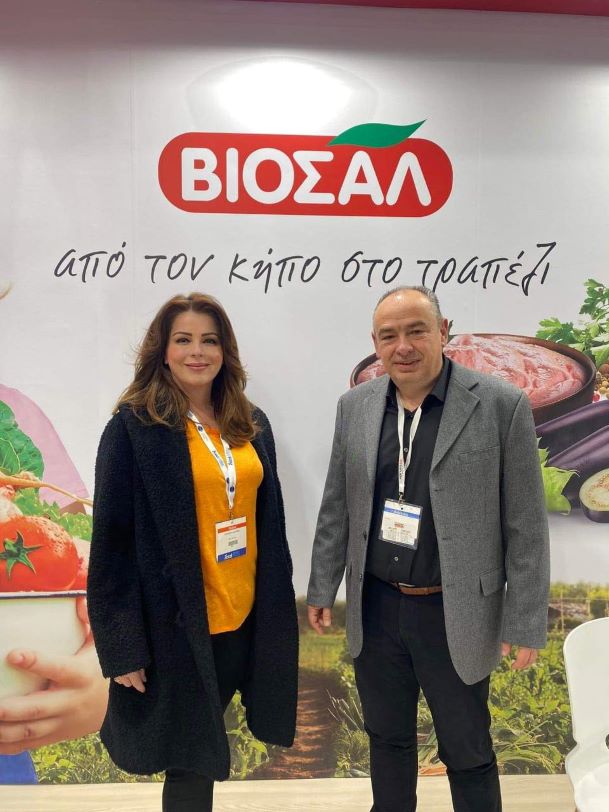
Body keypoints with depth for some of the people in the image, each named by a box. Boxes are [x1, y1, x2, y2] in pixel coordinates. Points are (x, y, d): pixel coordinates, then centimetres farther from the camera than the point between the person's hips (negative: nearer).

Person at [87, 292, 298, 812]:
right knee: (189, 761, 13)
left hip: (246, 619, 5)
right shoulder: (133, 426, -10)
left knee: (205, 752, 19)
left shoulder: (251, 424, 5)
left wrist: (277, 607, 8)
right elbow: (112, 540, -11)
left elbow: (269, 523, 9)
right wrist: (122, 646, -12)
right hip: (175, 625, -4)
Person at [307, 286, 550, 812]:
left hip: (455, 614, -3)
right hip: (375, 609, 4)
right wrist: (322, 590, 8)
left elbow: (526, 527, -9)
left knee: (467, 753, 15)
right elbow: (336, 508, 6)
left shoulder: (502, 405, -12)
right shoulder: (355, 406, 0)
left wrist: (525, 623, -8)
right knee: (387, 739, 22)